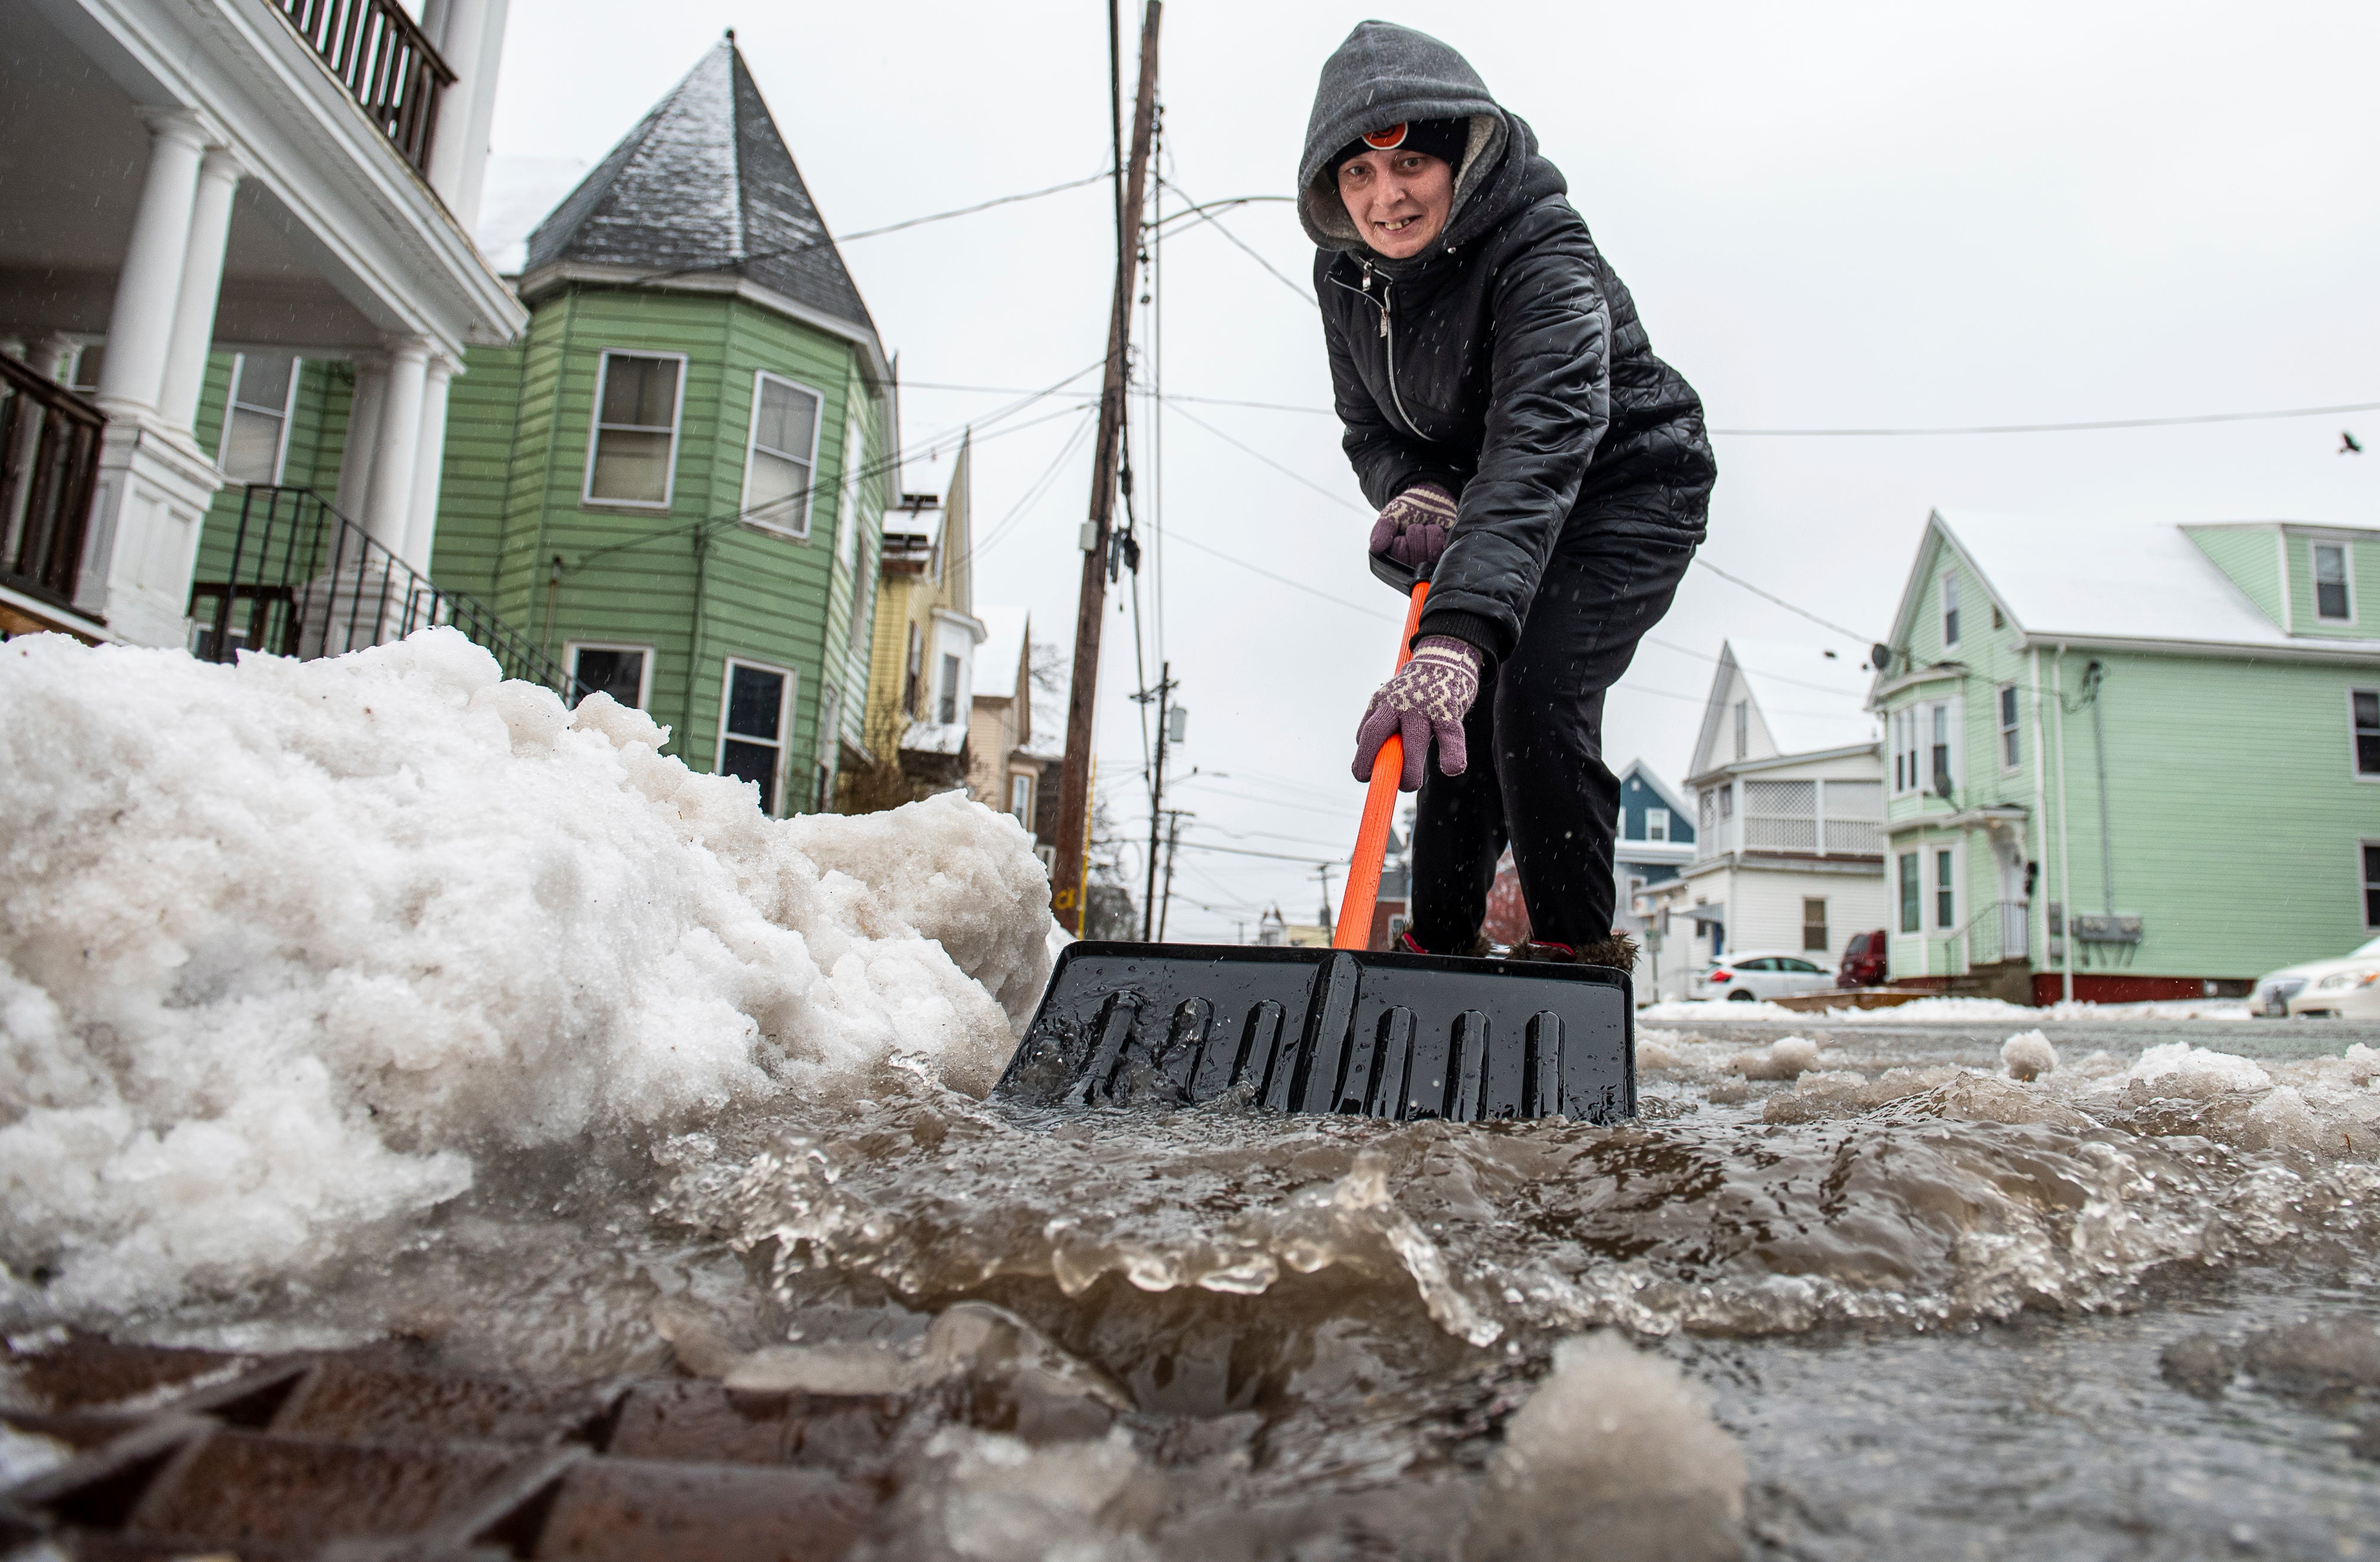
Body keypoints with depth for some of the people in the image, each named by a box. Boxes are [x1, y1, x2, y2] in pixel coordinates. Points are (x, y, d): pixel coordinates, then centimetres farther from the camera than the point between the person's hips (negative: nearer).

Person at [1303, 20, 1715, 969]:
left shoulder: (1542, 256, -31)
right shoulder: (1344, 271, -8)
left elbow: (1541, 441, -47)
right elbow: (1369, 426, 2)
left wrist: (1455, 637, -61)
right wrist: (1413, 491, -25)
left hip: (1627, 489, -7)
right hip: (1483, 509, 7)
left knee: (1534, 695, -25)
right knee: (1457, 717, 2)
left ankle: (1576, 949, -9)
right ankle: (1440, 946, 17)